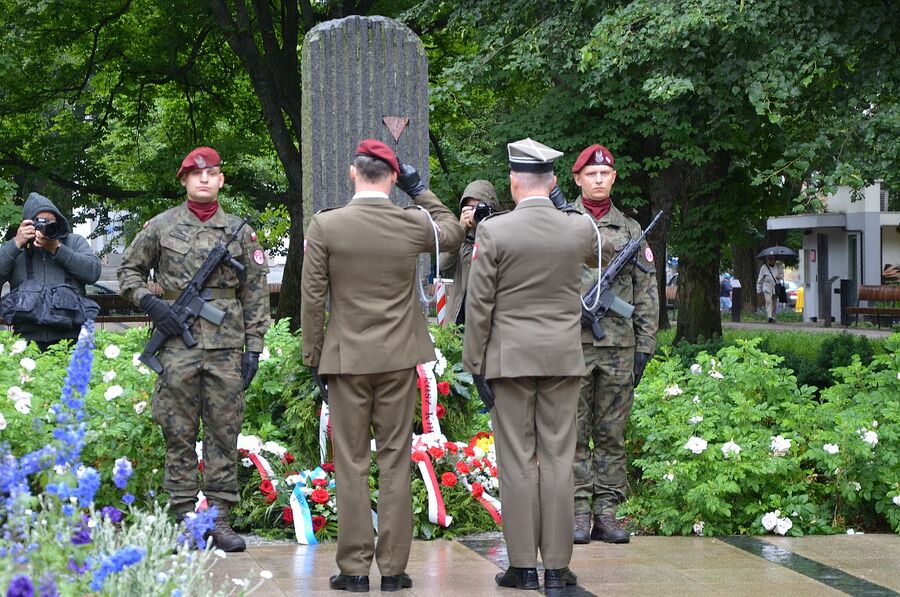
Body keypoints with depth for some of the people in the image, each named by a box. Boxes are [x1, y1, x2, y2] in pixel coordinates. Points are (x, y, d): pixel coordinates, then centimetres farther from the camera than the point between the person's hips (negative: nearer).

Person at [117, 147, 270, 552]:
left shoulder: (239, 231, 9)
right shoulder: (161, 227, 6)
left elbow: (255, 293, 10)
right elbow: (128, 271, 14)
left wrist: (254, 347, 4)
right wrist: (150, 304, -4)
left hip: (226, 347, 1)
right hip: (178, 346, -1)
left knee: (224, 433, 3)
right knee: (179, 435, 1)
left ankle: (219, 517, 9)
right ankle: (185, 519, 7)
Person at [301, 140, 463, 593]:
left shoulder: (324, 226, -8)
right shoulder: (413, 224, -3)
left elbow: (312, 299, -5)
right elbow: (454, 233, 20)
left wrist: (314, 358, 5)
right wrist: (419, 190, 17)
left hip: (347, 358, -1)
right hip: (399, 359, 1)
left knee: (351, 465, 4)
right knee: (395, 462, 6)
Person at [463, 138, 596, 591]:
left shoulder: (494, 232, -9)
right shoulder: (579, 229, 0)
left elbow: (479, 305, -7)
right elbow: (597, 256, 25)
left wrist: (476, 365, 1)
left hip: (510, 358, -2)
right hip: (563, 358, 2)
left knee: (518, 461, 2)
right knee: (557, 459, 5)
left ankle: (523, 566, 5)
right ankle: (557, 566, 7)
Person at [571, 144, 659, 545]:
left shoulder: (630, 230, 12)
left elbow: (646, 293, 11)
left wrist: (644, 346, 4)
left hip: (619, 345, 2)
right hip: (572, 343, -2)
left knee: (612, 434, 5)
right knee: (575, 433, 0)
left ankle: (606, 513, 9)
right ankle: (579, 513, 4)